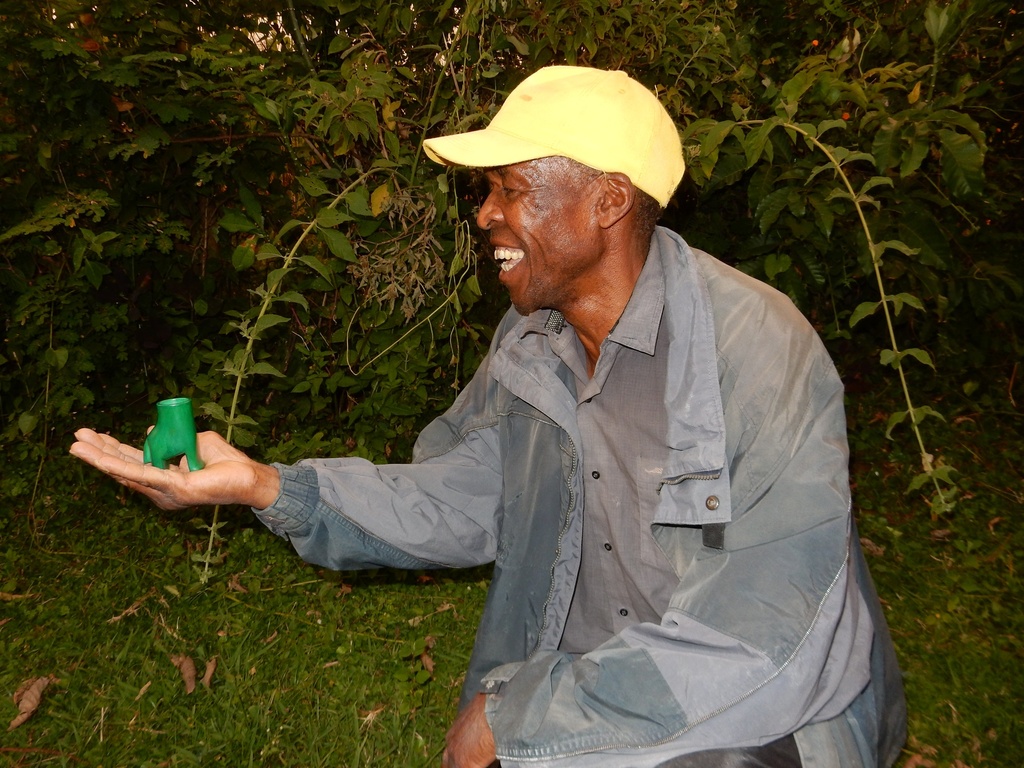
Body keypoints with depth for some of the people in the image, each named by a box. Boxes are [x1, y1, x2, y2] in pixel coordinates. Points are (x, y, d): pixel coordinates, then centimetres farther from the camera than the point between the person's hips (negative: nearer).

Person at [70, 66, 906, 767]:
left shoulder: (755, 346, -21)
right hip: (567, 691, 5)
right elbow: (459, 502, 5)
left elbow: (763, 639, -24)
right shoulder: (531, 342, 0)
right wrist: (269, 486, -8)